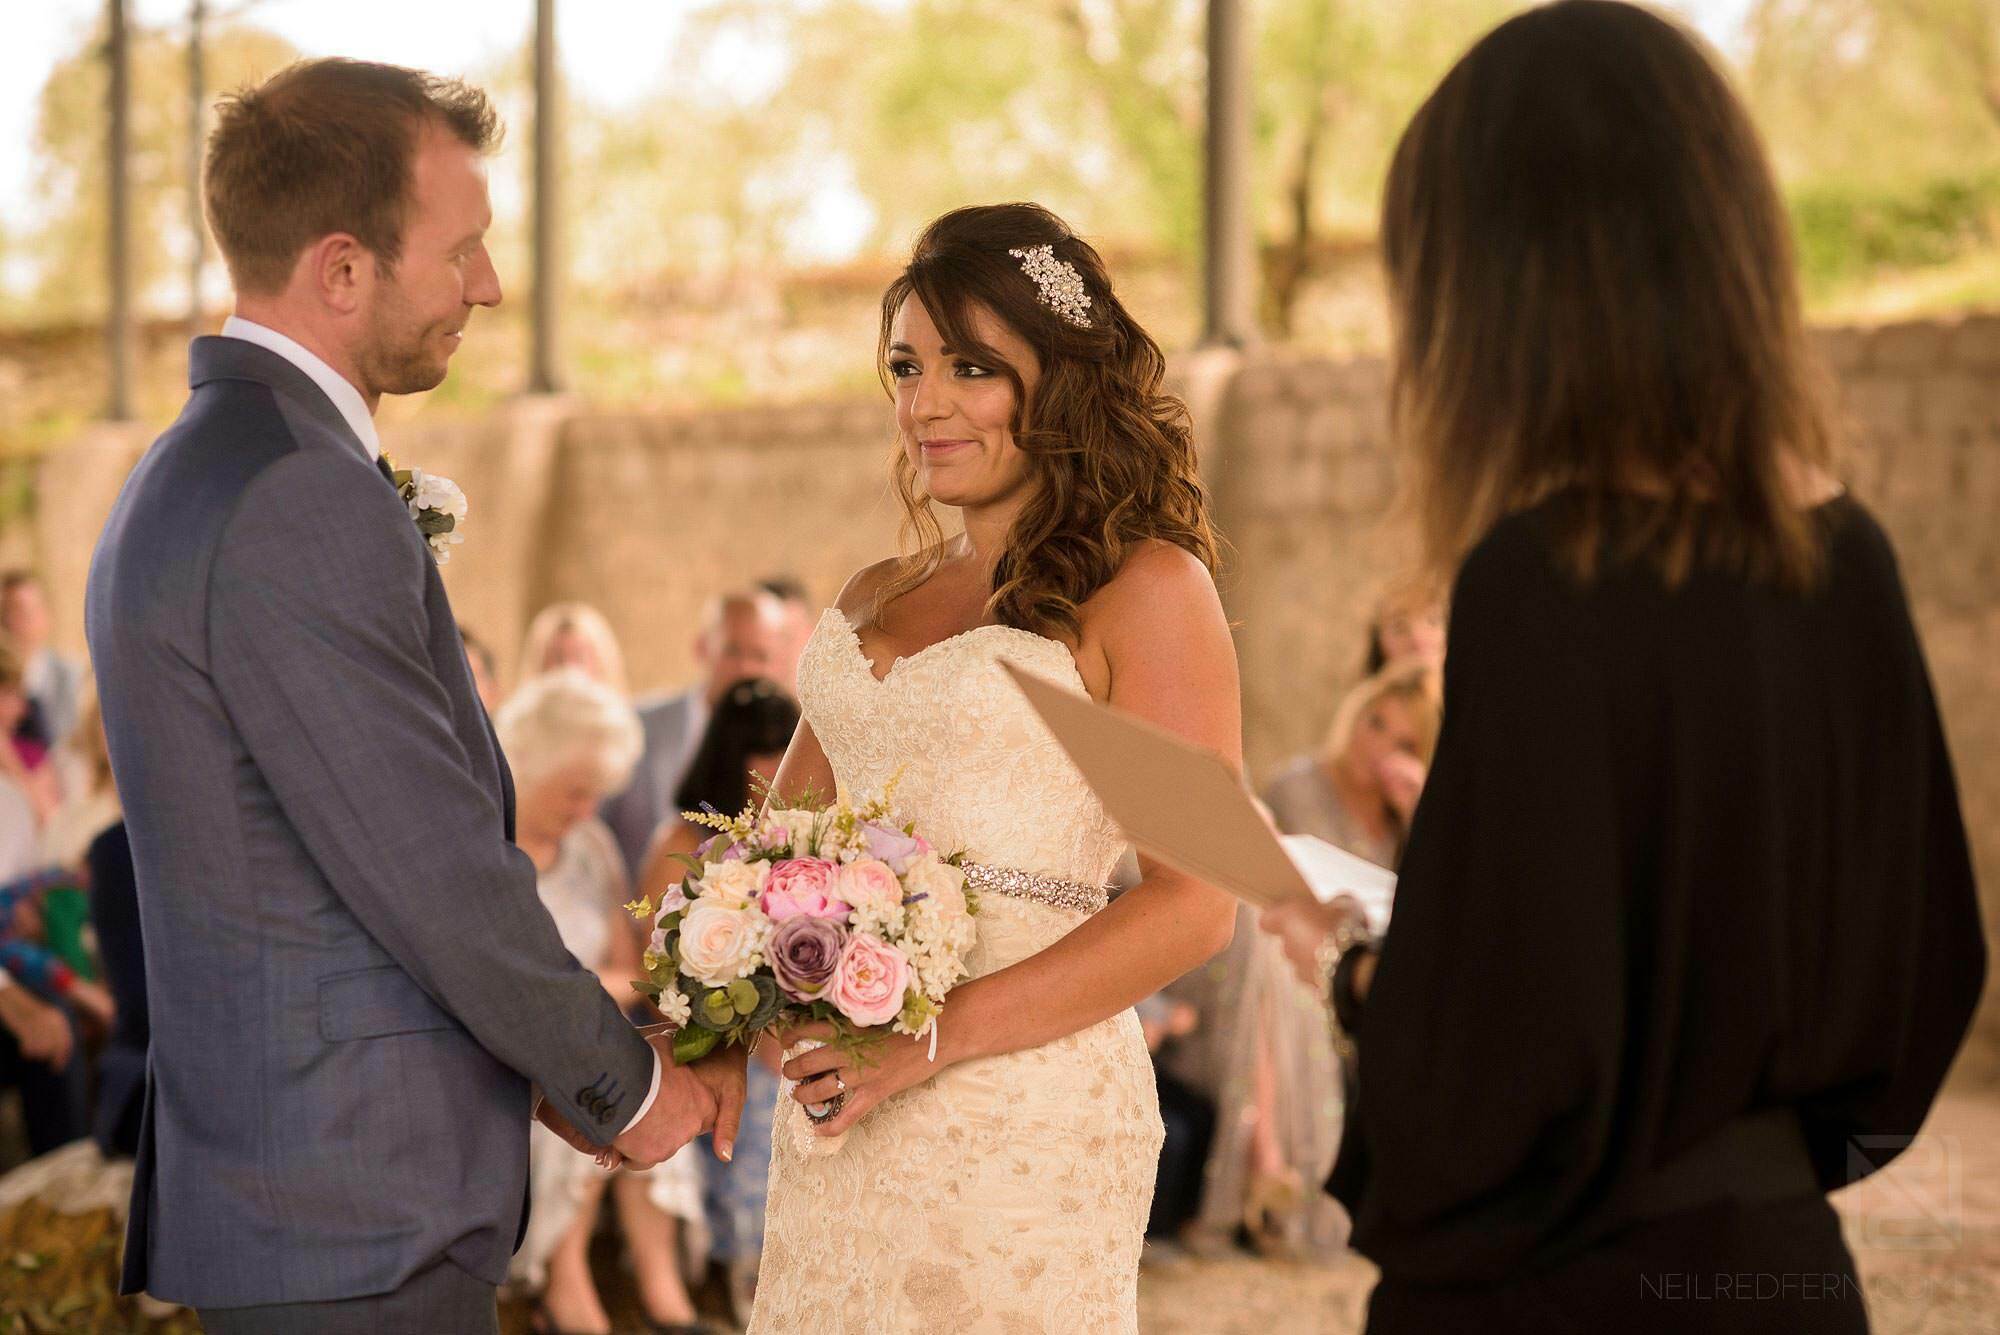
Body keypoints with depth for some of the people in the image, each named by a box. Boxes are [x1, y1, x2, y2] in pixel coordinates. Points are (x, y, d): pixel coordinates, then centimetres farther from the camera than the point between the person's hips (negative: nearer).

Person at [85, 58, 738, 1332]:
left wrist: (589, 1052, 13)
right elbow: (437, 872, -19)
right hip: (360, 1221, -10)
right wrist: (626, 1083, -4)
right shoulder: (304, 505, -19)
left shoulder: (187, 477, 14)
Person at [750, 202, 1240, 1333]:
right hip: (838, 1114, 6)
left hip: (1022, 1117, -6)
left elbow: (1196, 906, -12)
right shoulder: (876, 601, 14)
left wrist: (937, 1037, -18)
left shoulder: (1147, 590, -5)